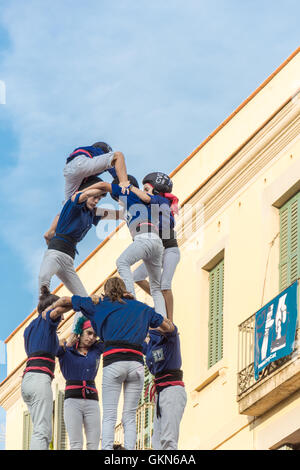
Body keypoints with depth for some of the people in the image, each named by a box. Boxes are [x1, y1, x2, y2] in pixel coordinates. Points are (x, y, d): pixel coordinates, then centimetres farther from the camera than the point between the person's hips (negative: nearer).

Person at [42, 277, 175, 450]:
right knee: (130, 417, 3)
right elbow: (169, 328, 26)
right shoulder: (142, 308, 20)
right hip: (136, 363, 2)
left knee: (109, 416, -3)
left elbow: (65, 300, 20)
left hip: (113, 363, -2)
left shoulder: (101, 304, 15)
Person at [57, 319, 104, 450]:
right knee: (76, 445, -15)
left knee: (93, 446, -8)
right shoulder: (66, 349, 8)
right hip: (72, 400, -3)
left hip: (92, 401, 3)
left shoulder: (96, 350, 15)